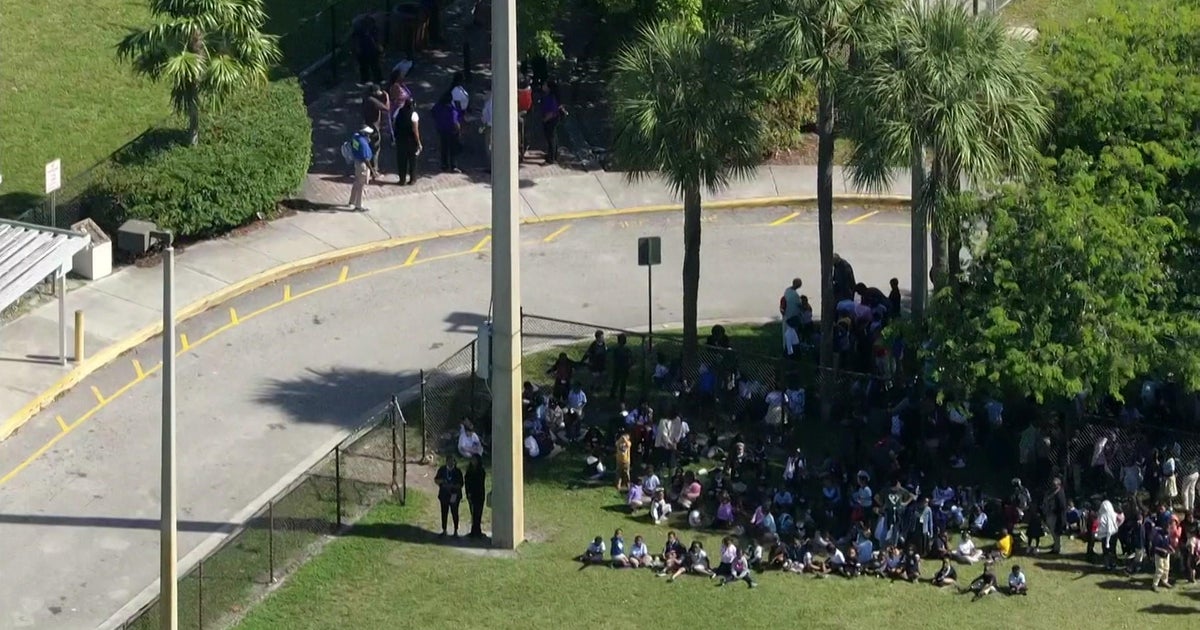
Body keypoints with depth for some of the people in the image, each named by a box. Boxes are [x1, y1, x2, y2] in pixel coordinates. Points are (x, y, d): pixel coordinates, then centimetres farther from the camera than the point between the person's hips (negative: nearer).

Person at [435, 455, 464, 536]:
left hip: (454, 495, -2)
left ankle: (456, 531, 7)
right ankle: (444, 530, 13)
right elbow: (436, 480, 8)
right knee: (444, 513, 4)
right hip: (444, 495, 2)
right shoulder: (442, 470, 5)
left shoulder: (457, 471, -2)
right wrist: (441, 481, -14)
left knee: (454, 513, -1)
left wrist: (453, 486, -19)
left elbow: (460, 484, -3)